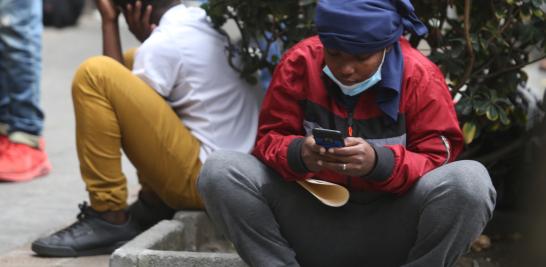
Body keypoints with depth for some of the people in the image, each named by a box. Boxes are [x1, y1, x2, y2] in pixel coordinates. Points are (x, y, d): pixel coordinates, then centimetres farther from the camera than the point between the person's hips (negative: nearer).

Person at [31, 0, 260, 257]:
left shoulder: (161, 45, -14)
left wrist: (109, 22, -3)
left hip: (199, 179, -9)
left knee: (94, 75, -12)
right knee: (132, 63, 21)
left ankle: (108, 219, -10)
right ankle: (154, 203, 18)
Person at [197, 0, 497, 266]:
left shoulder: (420, 76, -8)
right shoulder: (299, 62, -5)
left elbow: (438, 159, -10)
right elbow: (269, 139, -2)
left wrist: (380, 162, -31)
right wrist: (298, 154, -27)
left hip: (389, 231, -1)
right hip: (310, 222, 1)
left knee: (470, 182, -29)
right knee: (220, 171, -20)